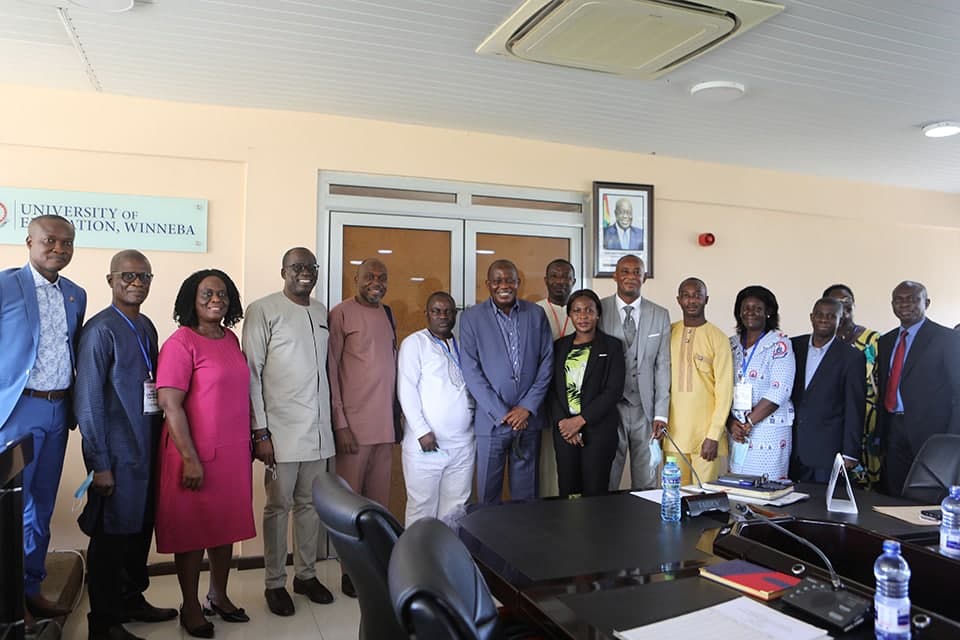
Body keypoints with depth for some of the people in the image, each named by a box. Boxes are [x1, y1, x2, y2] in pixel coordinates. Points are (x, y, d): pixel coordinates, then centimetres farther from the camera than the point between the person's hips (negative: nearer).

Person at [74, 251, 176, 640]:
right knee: (111, 535, 5)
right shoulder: (101, 329, -13)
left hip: (146, 448, 7)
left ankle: (133, 600, 36)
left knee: (141, 528, 18)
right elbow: (87, 401, -15)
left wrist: (156, 443, 11)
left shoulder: (147, 327, 10)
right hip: (117, 454, -7)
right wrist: (99, 463, -15)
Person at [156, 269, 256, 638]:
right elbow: (170, 404, -16)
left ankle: (218, 596, 33)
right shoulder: (181, 343, -12)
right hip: (196, 454, -6)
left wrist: (251, 440, 14)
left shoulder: (231, 339, 8)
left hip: (234, 452, 6)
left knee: (226, 525, 16)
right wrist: (190, 459, -18)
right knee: (192, 529, 8)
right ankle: (190, 608, 25)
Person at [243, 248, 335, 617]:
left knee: (310, 504, 13)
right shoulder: (263, 311, -6)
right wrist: (260, 432, -11)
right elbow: (251, 373, -8)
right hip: (281, 430, -5)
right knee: (279, 507, 6)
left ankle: (306, 574, 28)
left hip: (319, 429, 5)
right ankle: (274, 583, 21)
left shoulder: (322, 313, 10)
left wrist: (334, 418, 12)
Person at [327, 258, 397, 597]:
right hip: (354, 423, -5)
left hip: (385, 424, 6)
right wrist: (340, 423, -11)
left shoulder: (387, 315, 12)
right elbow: (330, 371, -8)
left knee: (379, 498, 11)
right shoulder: (341, 314, -6)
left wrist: (397, 415, 13)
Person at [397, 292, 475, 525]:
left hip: (463, 444, 5)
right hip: (426, 444, -4)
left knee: (456, 509, 9)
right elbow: (406, 390, -7)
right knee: (422, 506, 1)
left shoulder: (463, 345, 14)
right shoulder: (414, 343, 0)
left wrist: (476, 423, 5)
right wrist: (422, 431, -12)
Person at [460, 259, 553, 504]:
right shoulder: (472, 317, -1)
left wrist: (527, 407, -5)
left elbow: (546, 362, 4)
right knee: (488, 492, 7)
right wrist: (501, 413, -10)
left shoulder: (536, 314, 5)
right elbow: (471, 371, -6)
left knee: (526, 492, 10)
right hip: (490, 419, -2)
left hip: (528, 417, 2)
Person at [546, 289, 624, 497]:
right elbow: (552, 389, 8)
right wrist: (561, 421, -8)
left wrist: (580, 420, -12)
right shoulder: (560, 346, 11)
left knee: (594, 493, -2)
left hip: (598, 428, -3)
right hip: (564, 430, 3)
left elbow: (614, 391, -7)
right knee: (567, 492, 4)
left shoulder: (611, 346, 1)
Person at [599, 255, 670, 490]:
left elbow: (663, 366, 5)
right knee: (605, 482, 4)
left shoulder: (660, 316, 6)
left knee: (646, 483, 10)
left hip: (646, 409, 2)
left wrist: (661, 414, -1)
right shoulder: (599, 310, 0)